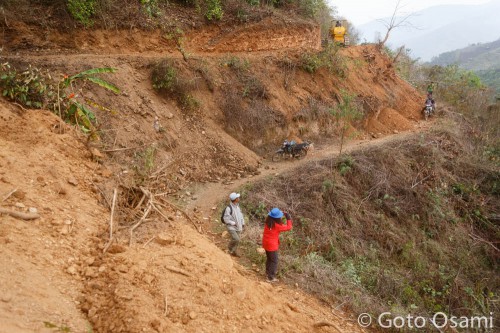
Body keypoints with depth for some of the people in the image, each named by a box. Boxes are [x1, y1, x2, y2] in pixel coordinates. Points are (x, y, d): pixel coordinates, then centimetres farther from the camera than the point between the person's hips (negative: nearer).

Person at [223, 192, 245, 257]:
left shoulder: (237, 207, 6)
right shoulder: (229, 208, -19)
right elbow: (226, 219, -19)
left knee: (236, 240, 10)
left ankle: (233, 252, 26)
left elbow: (241, 216, 18)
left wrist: (242, 224, 10)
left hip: (238, 227, 7)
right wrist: (234, 223, -18)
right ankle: (230, 248, 9)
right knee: (236, 239, -18)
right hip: (231, 227, -7)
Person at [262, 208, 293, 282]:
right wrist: (288, 218, -6)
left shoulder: (268, 221, -7)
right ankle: (271, 277, 12)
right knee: (274, 261, 8)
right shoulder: (277, 225, -26)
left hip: (266, 243, 7)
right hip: (272, 245, -7)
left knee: (269, 258, 27)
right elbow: (288, 227, -16)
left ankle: (268, 272, 45)